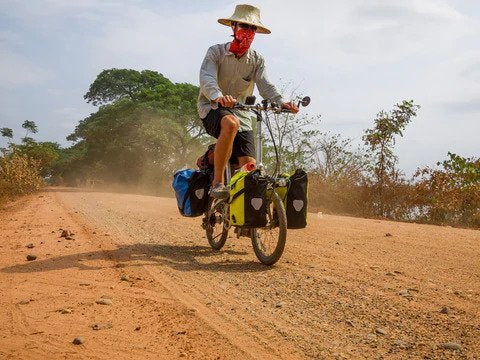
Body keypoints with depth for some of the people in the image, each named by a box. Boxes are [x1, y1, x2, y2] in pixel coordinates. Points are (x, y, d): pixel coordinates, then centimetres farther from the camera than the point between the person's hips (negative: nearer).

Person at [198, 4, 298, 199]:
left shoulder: (257, 60, 7)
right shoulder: (216, 52, -4)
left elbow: (265, 85, -8)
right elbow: (207, 78, -21)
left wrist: (281, 102, -30)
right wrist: (218, 96, -45)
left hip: (241, 114, 4)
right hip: (212, 109, -4)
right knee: (231, 123, -39)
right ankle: (217, 182, -32)